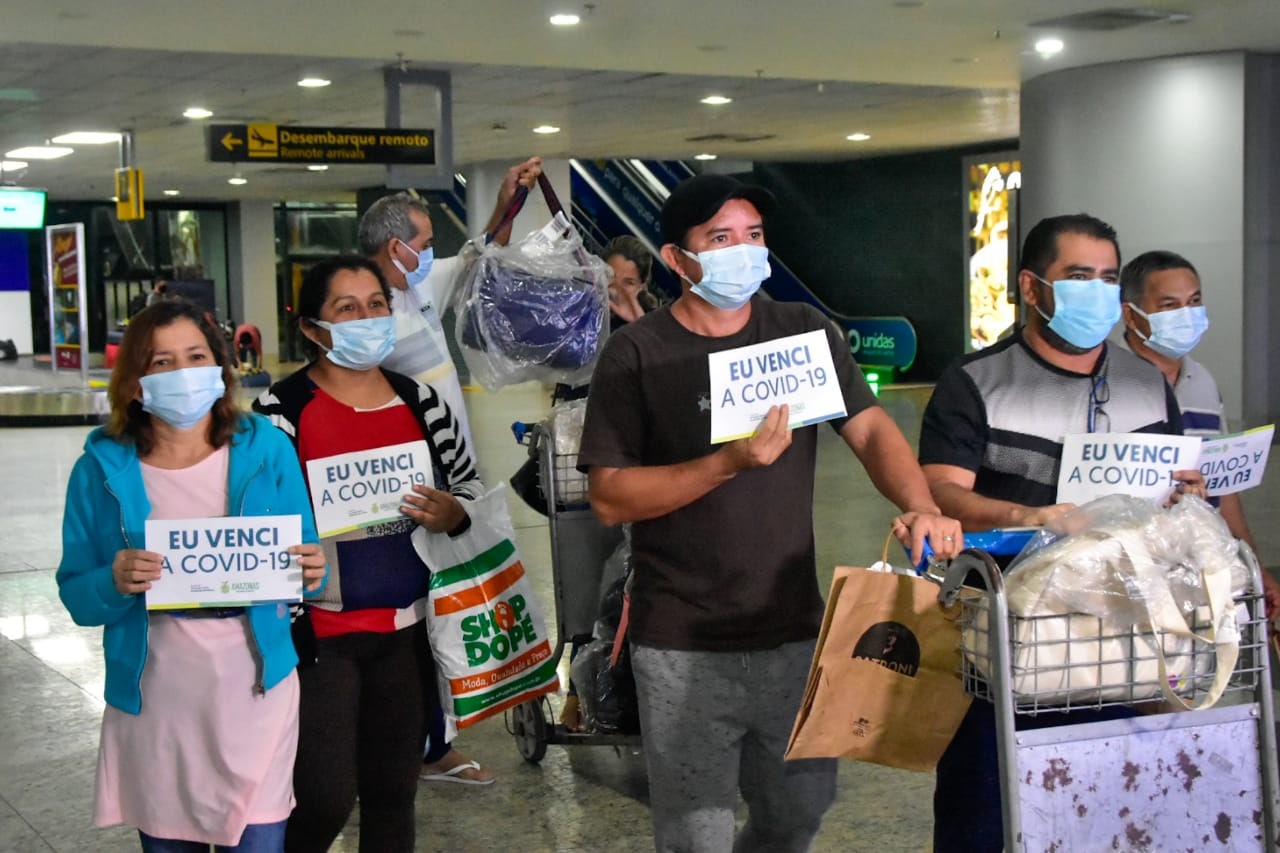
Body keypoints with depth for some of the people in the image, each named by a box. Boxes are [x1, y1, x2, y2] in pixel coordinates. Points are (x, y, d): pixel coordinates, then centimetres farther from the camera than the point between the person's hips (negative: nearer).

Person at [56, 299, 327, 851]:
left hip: (254, 693, 0)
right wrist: (115, 583, -21)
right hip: (154, 701, 0)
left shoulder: (267, 449, -2)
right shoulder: (102, 468, -3)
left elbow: (305, 562, 5)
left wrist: (309, 573, -17)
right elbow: (76, 596, 0)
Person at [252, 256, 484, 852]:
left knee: (393, 791, 12)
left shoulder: (418, 400, 5)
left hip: (406, 629, 5)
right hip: (320, 634, -4)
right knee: (327, 797, -6)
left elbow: (469, 484, 14)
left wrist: (450, 511, -9)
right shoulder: (282, 408, -9)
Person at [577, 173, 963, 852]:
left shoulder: (804, 332, 4)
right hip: (685, 650, -4)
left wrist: (921, 508, -21)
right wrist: (729, 463, -23)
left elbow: (870, 429, -1)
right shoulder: (638, 354, -7)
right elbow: (609, 498, -12)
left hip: (794, 633, 4)